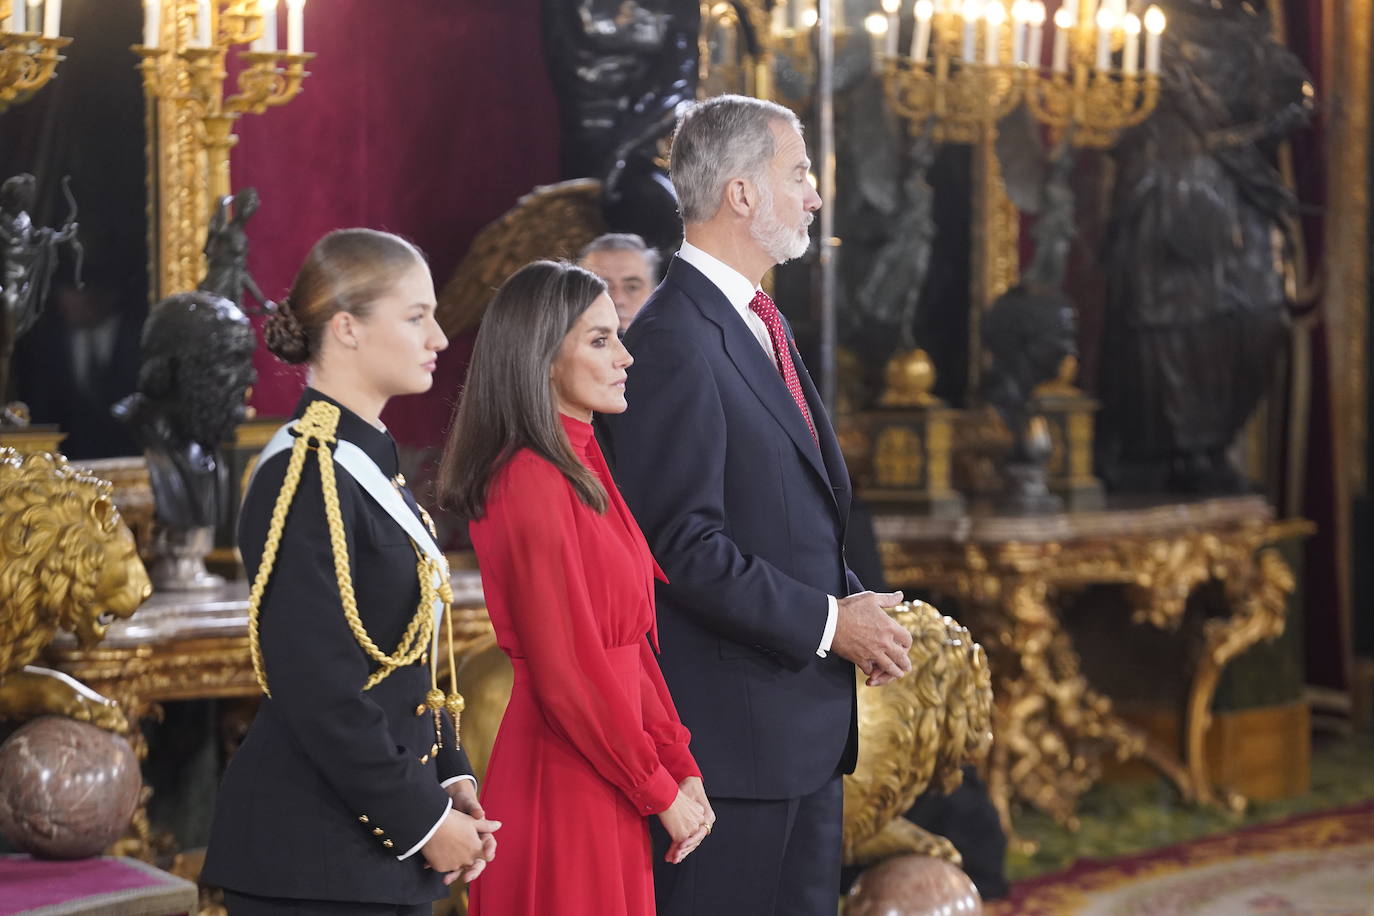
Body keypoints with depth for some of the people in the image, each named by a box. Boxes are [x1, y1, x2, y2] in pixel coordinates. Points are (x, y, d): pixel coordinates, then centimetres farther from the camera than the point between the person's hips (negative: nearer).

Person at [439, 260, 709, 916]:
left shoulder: (583, 469, 11)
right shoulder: (533, 484, -18)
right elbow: (568, 675, -19)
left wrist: (681, 765, 5)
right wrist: (661, 791, -10)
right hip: (565, 781, -9)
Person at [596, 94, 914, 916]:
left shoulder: (760, 324, 15)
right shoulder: (674, 341, -17)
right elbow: (683, 546, -21)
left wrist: (857, 604, 5)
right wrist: (827, 623, -16)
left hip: (806, 721, 10)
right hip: (730, 722, -10)